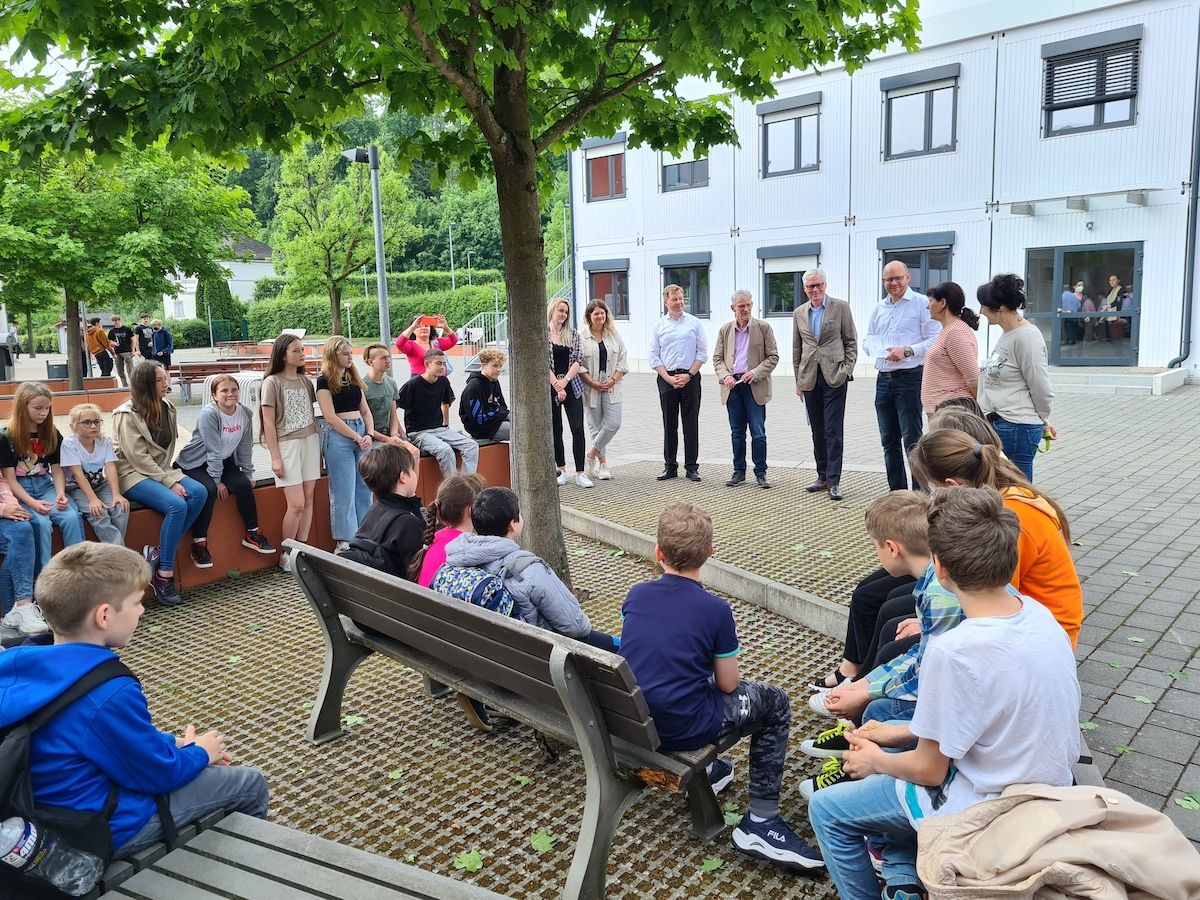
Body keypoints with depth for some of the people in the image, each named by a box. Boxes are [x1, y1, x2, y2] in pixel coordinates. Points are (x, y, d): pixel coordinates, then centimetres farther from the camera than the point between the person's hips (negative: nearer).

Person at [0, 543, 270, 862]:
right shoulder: (109, 692, -33)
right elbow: (160, 773, -19)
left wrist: (173, 742, 8)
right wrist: (200, 752, 1)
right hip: (105, 831, -8)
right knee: (251, 783, 5)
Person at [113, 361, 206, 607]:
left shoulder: (165, 407, 7)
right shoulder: (127, 414, -13)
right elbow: (138, 458, -17)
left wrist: (171, 476, -1)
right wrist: (170, 482, -20)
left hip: (159, 470, 7)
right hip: (133, 474, -7)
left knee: (199, 492, -19)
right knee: (177, 505, -29)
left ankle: (160, 552, -16)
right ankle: (164, 574, -21)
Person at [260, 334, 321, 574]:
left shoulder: (305, 380, 11)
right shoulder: (272, 382, -6)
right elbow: (268, 423, -8)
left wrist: (317, 447, 11)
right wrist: (275, 457, -11)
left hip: (310, 441, 6)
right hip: (287, 444, -5)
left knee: (308, 500, 4)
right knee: (296, 504, -9)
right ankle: (286, 554, 7)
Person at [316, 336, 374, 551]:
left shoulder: (354, 378, 15)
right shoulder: (324, 381, -4)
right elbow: (330, 417, -11)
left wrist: (369, 435, -3)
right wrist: (357, 437, -12)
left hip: (361, 432, 6)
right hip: (338, 436, -6)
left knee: (364, 489, 7)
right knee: (344, 492, -3)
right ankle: (345, 541, 4)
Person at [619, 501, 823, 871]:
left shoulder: (635, 595, -2)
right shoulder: (715, 610, -15)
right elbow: (728, 684, -7)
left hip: (631, 721, 6)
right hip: (684, 729, -5)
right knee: (775, 702, 14)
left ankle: (703, 769, 38)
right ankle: (760, 821, 11)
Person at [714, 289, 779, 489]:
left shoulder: (763, 328, 0)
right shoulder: (725, 330, 8)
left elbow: (773, 357, 0)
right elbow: (717, 358, 11)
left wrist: (755, 373, -14)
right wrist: (725, 376, -8)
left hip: (755, 386, -3)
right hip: (732, 386, 3)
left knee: (758, 433, -3)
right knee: (737, 433, 9)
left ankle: (760, 472, 7)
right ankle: (739, 471, 17)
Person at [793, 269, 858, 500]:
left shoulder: (841, 307, 1)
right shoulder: (799, 313, 11)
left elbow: (851, 342, 2)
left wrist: (847, 370, -8)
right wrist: (798, 381, 11)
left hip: (834, 377, -4)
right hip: (810, 379, 4)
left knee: (833, 431, -6)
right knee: (817, 431, 9)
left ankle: (834, 481, -3)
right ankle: (823, 477, 18)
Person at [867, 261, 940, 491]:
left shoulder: (922, 303, -6)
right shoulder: (879, 308, 14)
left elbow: (934, 339, -10)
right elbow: (870, 337, 23)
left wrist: (907, 350, -19)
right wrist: (875, 348, 2)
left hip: (909, 378, -7)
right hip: (883, 379, 7)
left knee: (912, 439, -6)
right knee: (889, 441, 12)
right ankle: (896, 491, 22)